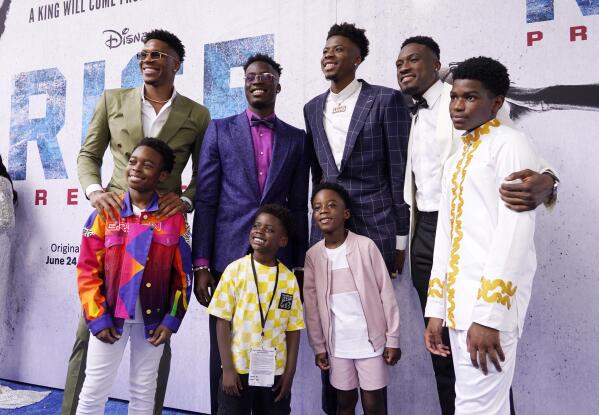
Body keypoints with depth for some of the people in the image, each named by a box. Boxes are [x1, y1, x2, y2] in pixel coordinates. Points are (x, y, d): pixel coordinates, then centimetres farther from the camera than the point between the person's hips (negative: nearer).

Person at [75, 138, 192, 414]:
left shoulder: (174, 219, -3)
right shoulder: (105, 214, -3)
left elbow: (183, 274, -1)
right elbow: (88, 270, -3)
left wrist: (171, 320, -5)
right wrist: (97, 318, -8)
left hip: (153, 319, 1)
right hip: (110, 315, 0)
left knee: (144, 391, 15)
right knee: (94, 390, 8)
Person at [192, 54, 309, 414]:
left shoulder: (297, 139, 11)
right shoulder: (220, 131, 7)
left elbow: (299, 206, 10)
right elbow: (205, 200, 2)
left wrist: (299, 266, 6)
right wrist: (201, 265, -4)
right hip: (228, 258, -1)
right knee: (224, 354, 7)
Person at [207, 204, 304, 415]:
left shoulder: (289, 278, -1)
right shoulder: (235, 269, -7)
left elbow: (293, 329, 2)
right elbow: (222, 321, -6)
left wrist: (289, 373, 0)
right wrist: (227, 368, -8)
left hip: (275, 371, 2)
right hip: (238, 369, -2)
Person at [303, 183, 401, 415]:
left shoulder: (365, 246, -10)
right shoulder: (313, 255, -1)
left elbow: (386, 294, -6)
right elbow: (312, 305, 4)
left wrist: (393, 339, -5)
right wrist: (318, 347, 5)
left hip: (371, 340, -2)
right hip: (337, 344, 3)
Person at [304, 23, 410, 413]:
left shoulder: (386, 100, -3)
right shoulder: (312, 108, 13)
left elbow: (399, 172, -5)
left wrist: (400, 240, -6)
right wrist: (321, 222, 13)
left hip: (374, 228, -4)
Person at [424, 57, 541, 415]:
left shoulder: (511, 145, -5)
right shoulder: (456, 161, 19)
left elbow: (515, 233, -16)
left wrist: (489, 314, -21)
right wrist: (437, 310, 13)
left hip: (489, 306, -8)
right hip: (459, 305, 8)